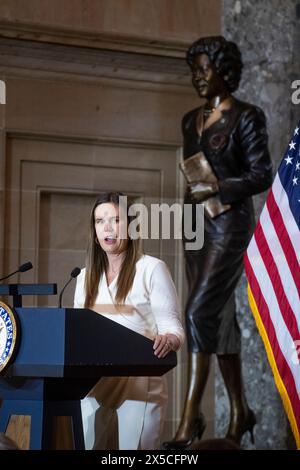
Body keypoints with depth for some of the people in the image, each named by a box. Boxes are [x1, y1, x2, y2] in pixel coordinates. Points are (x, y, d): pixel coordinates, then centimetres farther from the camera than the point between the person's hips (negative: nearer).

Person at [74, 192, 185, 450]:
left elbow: (171, 325, -7)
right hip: (92, 385, 5)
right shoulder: (85, 276, 16)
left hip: (139, 384, -5)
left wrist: (169, 339, -29)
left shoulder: (152, 268, -1)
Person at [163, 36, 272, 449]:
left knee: (200, 312, -16)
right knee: (219, 318, 9)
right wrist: (191, 191, 8)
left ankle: (190, 420, -17)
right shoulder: (192, 120, 14)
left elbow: (262, 175, -10)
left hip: (230, 222, -7)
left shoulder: (246, 117, -7)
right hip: (197, 223, 8)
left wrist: (216, 188, -18)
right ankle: (240, 411, 19)